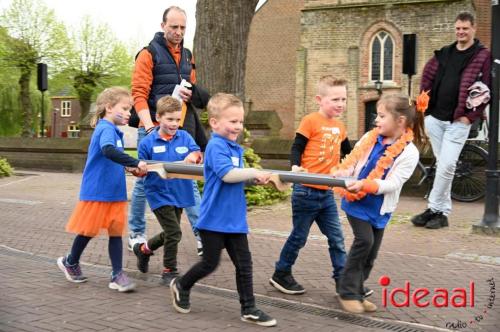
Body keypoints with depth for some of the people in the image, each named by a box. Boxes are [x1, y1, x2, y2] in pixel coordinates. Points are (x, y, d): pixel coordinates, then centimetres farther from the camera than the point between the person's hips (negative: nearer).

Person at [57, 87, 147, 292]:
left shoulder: (113, 130, 11)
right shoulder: (106, 129, -17)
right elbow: (108, 151, -38)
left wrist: (128, 167, 6)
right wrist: (135, 163, -40)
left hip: (114, 192, 8)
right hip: (97, 191, -8)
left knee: (116, 232, 5)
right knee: (89, 231, 7)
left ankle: (117, 275, 8)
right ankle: (70, 262, 31)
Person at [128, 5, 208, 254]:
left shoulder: (187, 56, 14)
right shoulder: (149, 54, -4)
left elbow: (197, 93, 22)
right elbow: (139, 94, -10)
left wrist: (190, 93, -4)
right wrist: (149, 125, -24)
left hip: (183, 130, 5)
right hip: (153, 129, -5)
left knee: (189, 181, 5)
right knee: (145, 182, 5)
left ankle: (202, 235, 6)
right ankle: (136, 233, 18)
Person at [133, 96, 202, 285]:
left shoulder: (184, 137, 2)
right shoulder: (148, 142, -7)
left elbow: (198, 154, -6)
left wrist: (193, 156, -27)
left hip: (180, 193, 5)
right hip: (159, 193, -5)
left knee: (169, 234, 19)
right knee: (174, 232, -10)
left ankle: (143, 249, 46)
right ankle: (169, 272, 8)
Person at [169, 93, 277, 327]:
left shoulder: (234, 148, 11)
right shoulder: (216, 146, -15)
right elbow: (227, 174, -28)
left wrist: (254, 179, 1)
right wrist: (254, 172, -20)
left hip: (234, 218, 8)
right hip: (215, 218, -8)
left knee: (244, 264, 7)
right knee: (210, 263, 6)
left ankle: (249, 309, 15)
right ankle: (181, 286, 32)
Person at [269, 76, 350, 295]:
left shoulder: (339, 127, 10)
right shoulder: (311, 121, -10)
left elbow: (347, 151, 27)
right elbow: (297, 147, -12)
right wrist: (295, 167, -28)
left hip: (327, 193, 6)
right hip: (306, 192, -6)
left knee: (336, 238, 8)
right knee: (299, 237, 6)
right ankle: (281, 275, 23)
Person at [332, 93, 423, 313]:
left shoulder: (409, 153, -12)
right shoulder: (369, 138, -3)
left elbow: (393, 183, -19)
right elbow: (352, 161, 4)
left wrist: (365, 185, -30)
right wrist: (341, 173, -17)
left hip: (379, 207, 1)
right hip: (356, 202, -1)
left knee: (371, 252, 10)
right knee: (364, 240, -15)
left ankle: (356, 292, 27)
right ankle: (348, 292, -4)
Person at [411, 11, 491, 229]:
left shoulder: (483, 56, -2)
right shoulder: (443, 54, 12)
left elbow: (486, 89, -7)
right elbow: (427, 78, 17)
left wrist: (471, 116, -13)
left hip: (458, 122, -5)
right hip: (434, 118, 5)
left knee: (446, 166, -9)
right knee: (442, 164, 10)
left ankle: (434, 209, 4)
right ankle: (443, 211, 17)